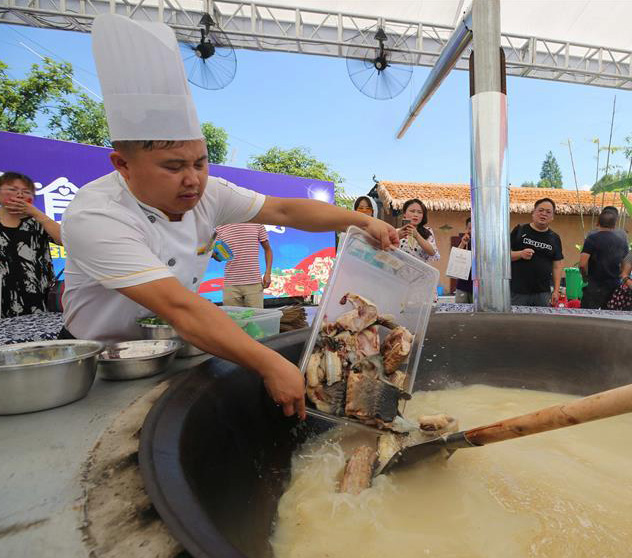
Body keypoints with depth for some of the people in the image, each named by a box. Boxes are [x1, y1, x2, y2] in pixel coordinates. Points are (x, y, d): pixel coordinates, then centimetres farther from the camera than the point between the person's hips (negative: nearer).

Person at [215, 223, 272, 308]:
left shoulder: (256, 223, 2)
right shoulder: (220, 227, 5)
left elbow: (267, 249, 10)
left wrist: (268, 273, 1)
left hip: (254, 283, -1)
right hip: (231, 284, 1)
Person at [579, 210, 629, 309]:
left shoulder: (592, 239, -10)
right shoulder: (623, 242, 8)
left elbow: (582, 264, -17)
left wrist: (586, 277, -1)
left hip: (594, 287, -5)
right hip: (615, 287, 6)